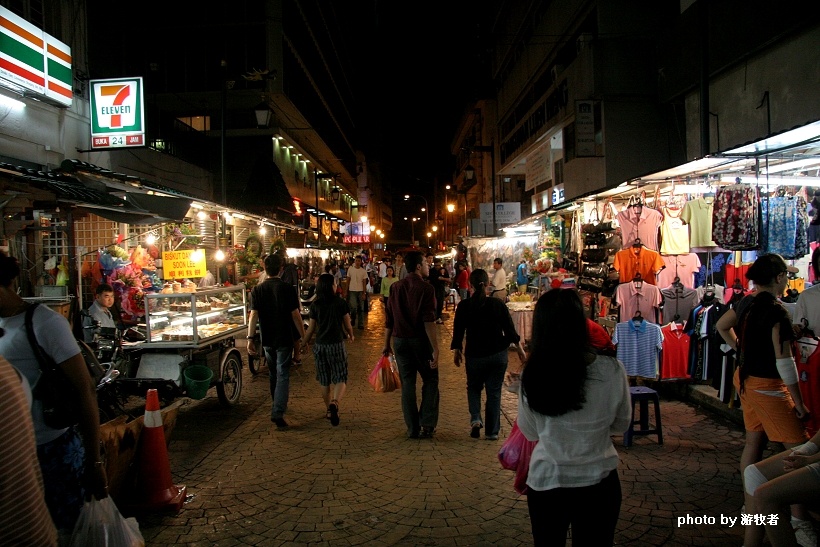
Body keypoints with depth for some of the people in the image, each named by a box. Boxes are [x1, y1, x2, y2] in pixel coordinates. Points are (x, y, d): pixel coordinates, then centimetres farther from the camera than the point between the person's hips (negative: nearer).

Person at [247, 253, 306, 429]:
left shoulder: (257, 290, -2)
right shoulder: (288, 289, -10)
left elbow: (253, 315, -6)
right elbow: (295, 315, -9)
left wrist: (250, 338, -3)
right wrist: (303, 336, -1)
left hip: (267, 339, 4)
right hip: (285, 339, -4)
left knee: (273, 374, 20)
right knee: (283, 375, -1)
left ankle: (276, 406, 36)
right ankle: (278, 413, -11)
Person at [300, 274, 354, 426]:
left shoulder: (315, 305, 1)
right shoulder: (341, 303, -5)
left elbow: (311, 329, 4)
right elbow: (347, 325, 1)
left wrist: (302, 342, 20)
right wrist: (351, 335, 22)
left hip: (319, 346, 3)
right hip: (336, 345, -3)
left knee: (324, 381, 15)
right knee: (340, 379, 1)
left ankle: (329, 411, 24)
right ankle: (334, 402, -25)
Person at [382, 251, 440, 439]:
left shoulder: (396, 287, 5)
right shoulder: (426, 288, -12)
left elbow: (389, 319, 7)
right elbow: (429, 321, -18)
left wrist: (387, 344, 15)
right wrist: (435, 349, -18)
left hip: (400, 341, 5)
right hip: (420, 340, -4)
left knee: (407, 384, 10)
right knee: (430, 380, 11)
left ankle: (413, 429, 14)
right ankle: (427, 425, 5)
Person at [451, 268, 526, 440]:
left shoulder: (463, 307, -9)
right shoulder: (498, 304, -8)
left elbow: (458, 332, -2)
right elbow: (510, 330, -3)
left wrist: (457, 351, 14)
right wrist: (520, 350, 10)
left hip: (474, 355, 0)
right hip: (498, 355, 0)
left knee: (473, 387, 21)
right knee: (494, 392, 10)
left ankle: (475, 419, 0)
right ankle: (492, 431, 14)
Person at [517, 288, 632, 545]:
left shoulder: (531, 375, -18)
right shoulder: (612, 370, -18)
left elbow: (529, 432, -2)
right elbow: (621, 425, -1)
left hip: (545, 481, 0)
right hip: (599, 483, 0)